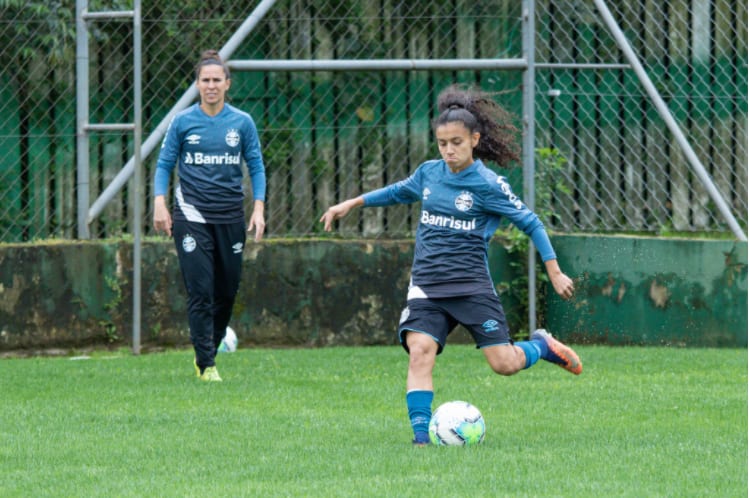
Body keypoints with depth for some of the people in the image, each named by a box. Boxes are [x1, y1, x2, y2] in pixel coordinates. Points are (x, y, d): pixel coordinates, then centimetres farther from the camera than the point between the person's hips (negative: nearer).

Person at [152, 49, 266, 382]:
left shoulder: (242, 123, 5)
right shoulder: (183, 122, 2)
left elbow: (256, 167, 8)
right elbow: (164, 164, 5)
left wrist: (259, 208, -3)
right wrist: (159, 202, -9)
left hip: (230, 217, 2)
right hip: (192, 215, -2)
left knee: (227, 292, 7)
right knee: (200, 292, -9)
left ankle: (207, 351, 27)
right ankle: (206, 364, -7)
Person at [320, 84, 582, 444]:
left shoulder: (487, 185, -8)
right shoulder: (429, 173, 7)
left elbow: (530, 223, -1)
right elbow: (399, 192, 29)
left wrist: (555, 273, -3)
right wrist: (351, 204, 29)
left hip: (471, 286, -3)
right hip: (426, 287, 3)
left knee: (504, 363, -6)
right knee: (419, 351, -19)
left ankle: (541, 346, 28)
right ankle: (422, 435, -20)